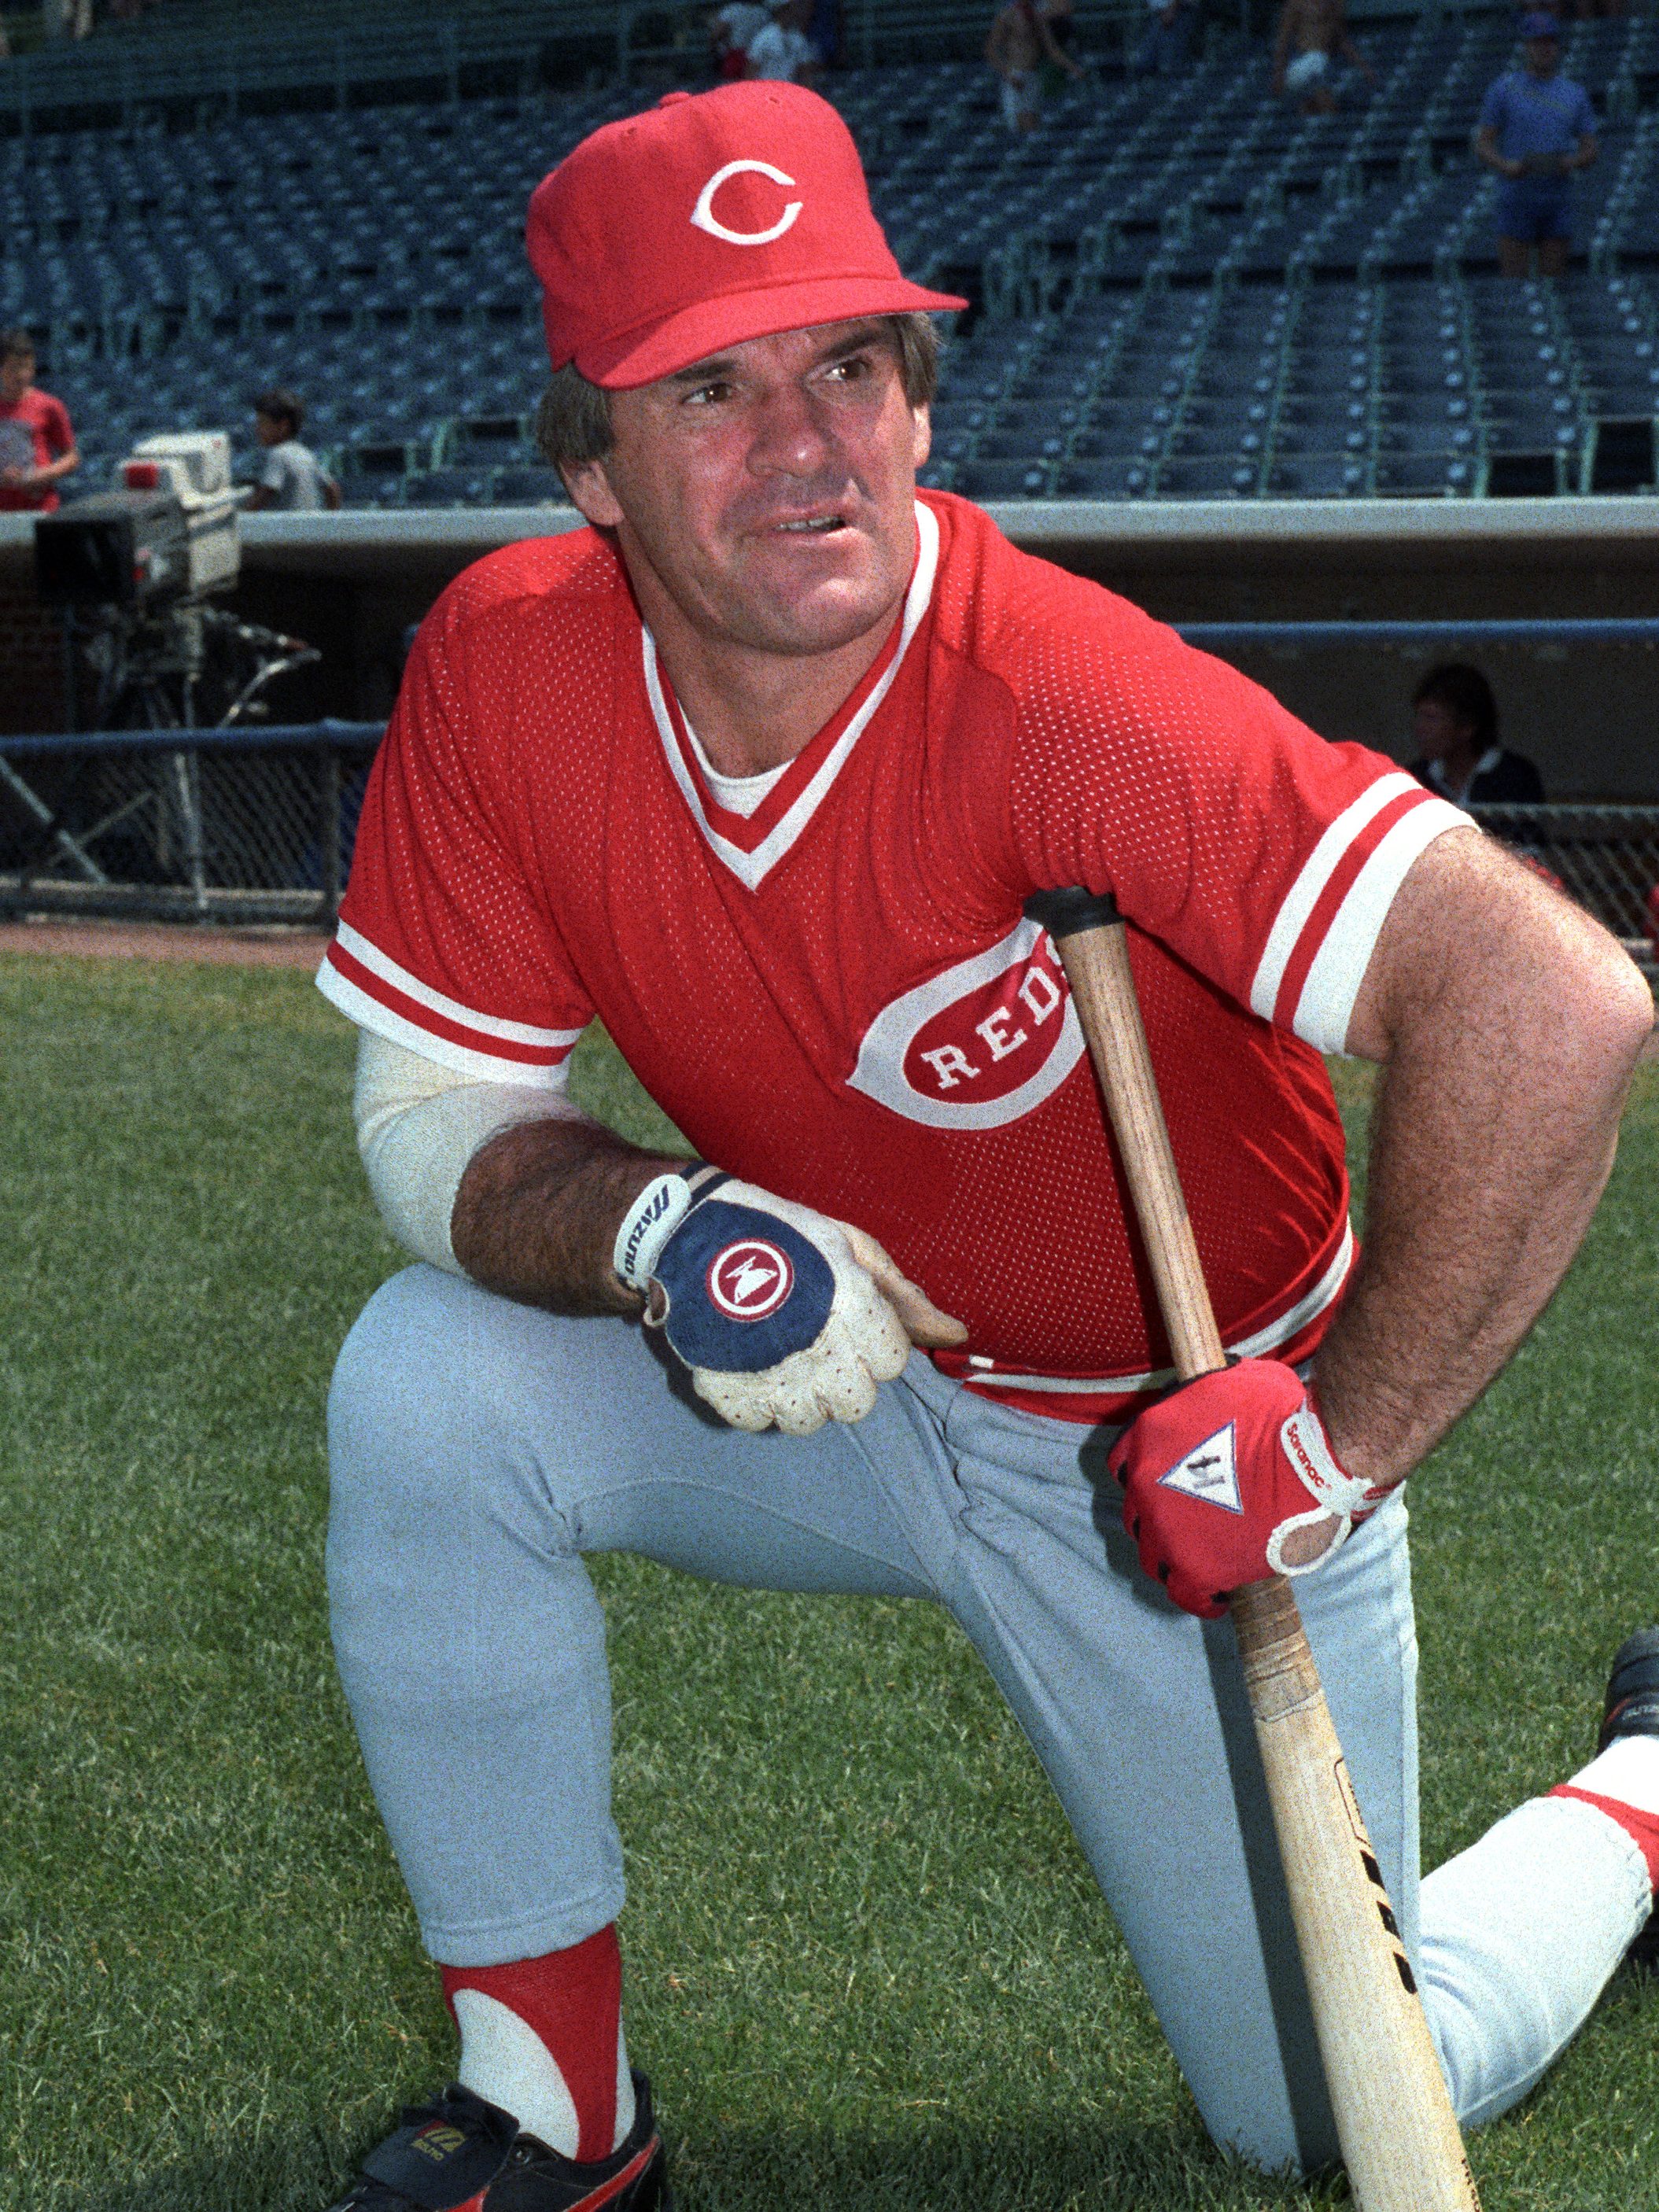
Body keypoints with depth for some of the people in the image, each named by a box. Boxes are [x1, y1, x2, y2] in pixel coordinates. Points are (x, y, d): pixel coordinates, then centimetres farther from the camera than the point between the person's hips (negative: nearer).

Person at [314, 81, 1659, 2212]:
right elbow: (439, 1113, -8)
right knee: (425, 1388, -21)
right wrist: (657, 1231, -31)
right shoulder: (502, 664, -17)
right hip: (840, 1396, 4)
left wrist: (1336, 1443, -33)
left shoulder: (1055, 693, -34)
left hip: (1182, 1454, -4)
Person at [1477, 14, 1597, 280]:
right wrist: (1506, 166, -20)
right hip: (1517, 200, -3)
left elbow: (1590, 152, 9)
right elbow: (1483, 144, 0)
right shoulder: (1503, 89, 2)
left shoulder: (1575, 94, 10)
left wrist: (1569, 163, -14)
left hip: (1558, 203, 3)